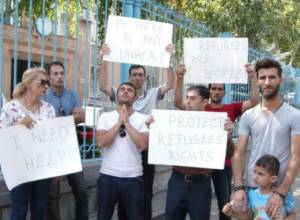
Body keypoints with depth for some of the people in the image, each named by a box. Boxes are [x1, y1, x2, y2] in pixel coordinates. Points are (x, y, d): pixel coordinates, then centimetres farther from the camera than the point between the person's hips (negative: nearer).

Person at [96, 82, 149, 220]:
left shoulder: (142, 119, -1)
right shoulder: (105, 117, 1)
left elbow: (144, 145, -16)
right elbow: (100, 142, -13)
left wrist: (127, 123, -14)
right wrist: (119, 122, -12)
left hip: (133, 178, 0)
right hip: (108, 176, 1)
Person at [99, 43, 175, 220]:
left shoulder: (153, 95, 4)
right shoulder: (121, 94, 2)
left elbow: (170, 85, -10)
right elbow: (103, 86, -13)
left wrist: (169, 60, -20)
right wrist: (105, 61, -23)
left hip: (146, 151, 0)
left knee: (146, 194, 10)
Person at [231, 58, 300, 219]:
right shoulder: (248, 116, 4)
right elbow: (239, 153, 1)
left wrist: (280, 192, -19)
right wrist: (238, 187, -13)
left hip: (280, 190, -2)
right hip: (250, 188, 2)